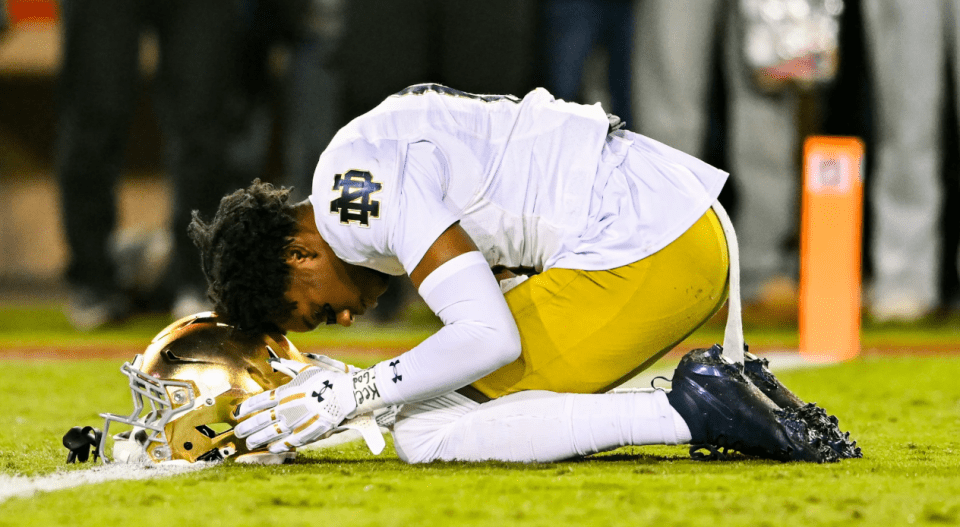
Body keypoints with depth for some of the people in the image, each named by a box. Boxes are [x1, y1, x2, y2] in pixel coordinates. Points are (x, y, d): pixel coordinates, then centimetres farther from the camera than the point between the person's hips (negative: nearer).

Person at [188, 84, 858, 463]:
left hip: (642, 258, -10)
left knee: (427, 434, -7)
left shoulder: (360, 191, -9)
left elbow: (489, 337, -15)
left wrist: (349, 396, -7)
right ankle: (723, 392, 7)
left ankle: (692, 412, -14)